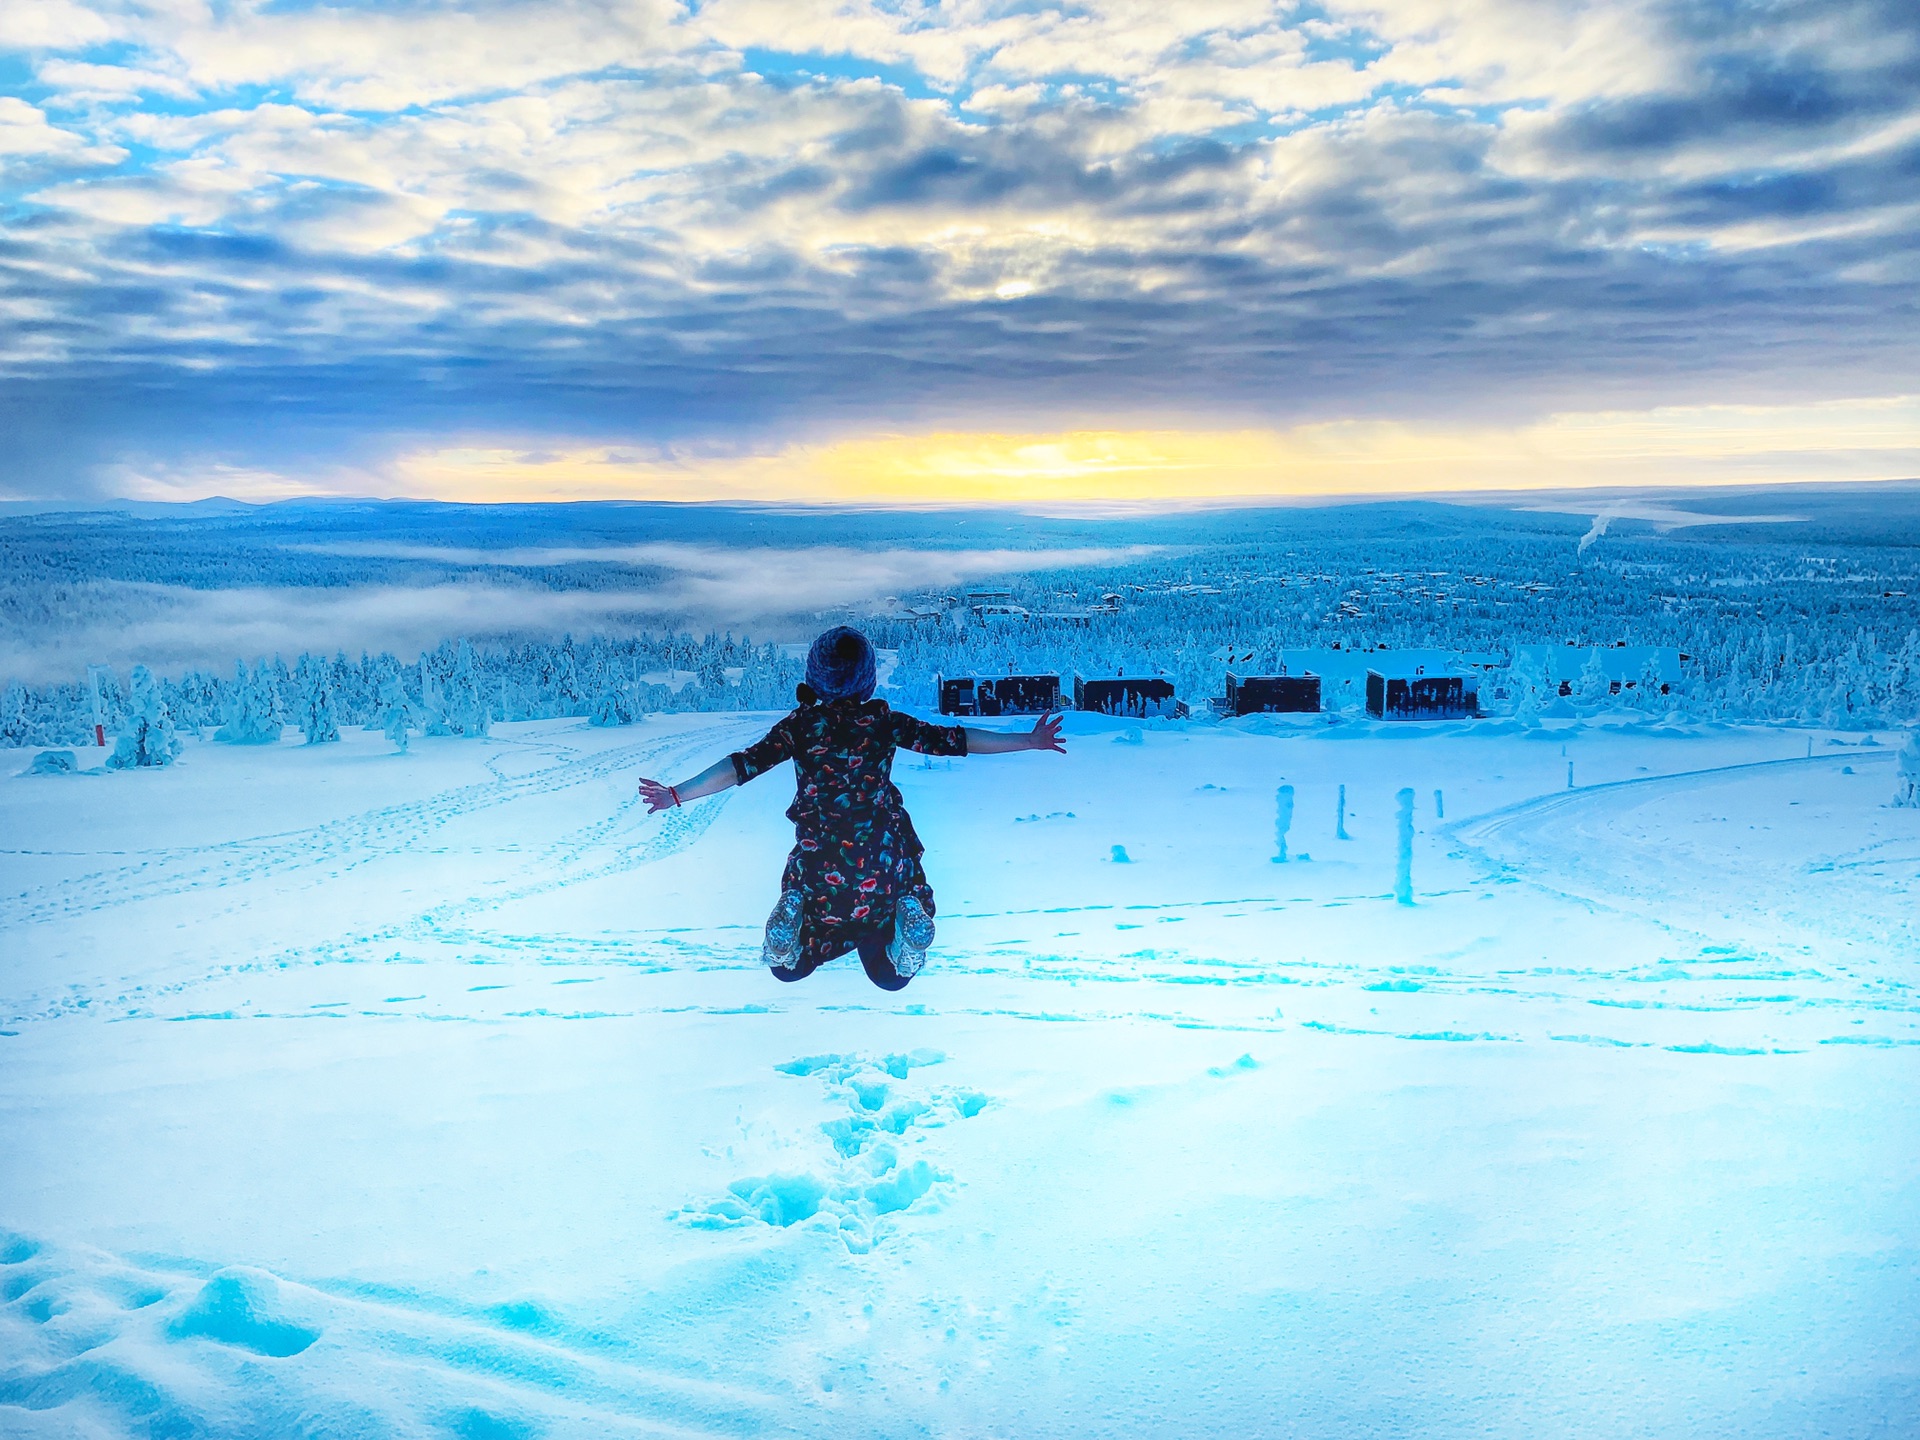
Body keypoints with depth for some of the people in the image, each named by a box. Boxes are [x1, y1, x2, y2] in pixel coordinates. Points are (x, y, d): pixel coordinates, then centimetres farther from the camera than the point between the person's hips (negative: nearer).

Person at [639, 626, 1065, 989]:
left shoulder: (800, 725, -2)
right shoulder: (884, 721, -1)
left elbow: (743, 765, -10)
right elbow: (949, 741, -2)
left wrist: (677, 794, -7)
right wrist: (1029, 741, 3)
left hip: (818, 863, 0)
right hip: (882, 864, 0)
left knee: (789, 969, 25)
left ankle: (794, 912, -7)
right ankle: (903, 916, -9)